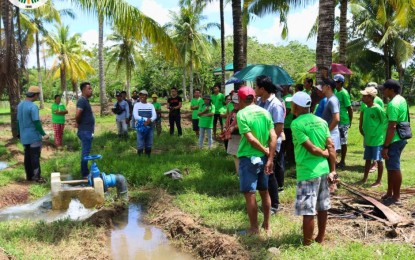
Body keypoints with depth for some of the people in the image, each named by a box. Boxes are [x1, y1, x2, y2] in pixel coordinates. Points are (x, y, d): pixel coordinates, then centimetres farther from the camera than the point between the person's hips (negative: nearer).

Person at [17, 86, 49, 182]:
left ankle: (29, 176, 19)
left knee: (27, 156, 13)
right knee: (35, 156, -1)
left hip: (24, 136, 8)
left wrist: (20, 133, 23)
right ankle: (37, 176, 3)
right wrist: (44, 134, -17)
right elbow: (36, 122, -21)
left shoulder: (20, 105, 7)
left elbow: (19, 120, 14)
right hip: (34, 136, -8)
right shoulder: (33, 107, -20)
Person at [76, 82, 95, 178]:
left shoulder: (85, 100, 13)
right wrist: (78, 123, -11)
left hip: (88, 131, 10)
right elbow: (78, 115, -29)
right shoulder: (82, 100, -18)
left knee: (86, 152, 16)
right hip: (85, 131, -10)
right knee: (85, 153, -2)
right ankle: (85, 174, 5)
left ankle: (86, 172, 26)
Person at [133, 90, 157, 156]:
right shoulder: (137, 105, 2)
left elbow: (154, 116, -1)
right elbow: (136, 116, -9)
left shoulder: (151, 105, 9)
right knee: (140, 145, -4)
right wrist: (146, 119, -18)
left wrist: (149, 121, -21)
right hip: (140, 127, -2)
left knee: (149, 144, 8)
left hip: (150, 127, 3)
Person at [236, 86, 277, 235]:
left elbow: (250, 139, -18)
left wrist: (265, 151, -6)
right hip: (264, 158, 6)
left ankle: (254, 228, 12)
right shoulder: (265, 112, 3)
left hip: (248, 158, -6)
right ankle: (266, 224, 29)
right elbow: (273, 137, -4)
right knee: (264, 192, 17)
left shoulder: (241, 114, -11)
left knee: (249, 194, 3)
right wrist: (270, 159, -5)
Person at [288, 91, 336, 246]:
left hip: (307, 172, -8)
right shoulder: (321, 121, 7)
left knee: (308, 211, 0)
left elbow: (312, 149, -17)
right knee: (322, 208, 17)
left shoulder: (296, 124, -13)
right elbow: (331, 146, 3)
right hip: (324, 170, 8)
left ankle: (307, 245, 8)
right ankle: (320, 239, 31)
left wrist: (325, 153, 3)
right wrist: (333, 170, 5)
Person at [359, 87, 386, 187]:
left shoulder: (377, 108, -17)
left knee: (379, 160, 3)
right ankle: (365, 179, 25)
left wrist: (379, 132, -9)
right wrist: (364, 131, 12)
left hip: (378, 139, -8)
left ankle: (379, 181, 13)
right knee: (368, 159, 15)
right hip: (368, 139, 8)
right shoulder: (366, 108, 6)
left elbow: (385, 121, -12)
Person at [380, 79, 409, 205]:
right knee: (391, 167, 17)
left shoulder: (393, 104, -21)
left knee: (394, 168, -1)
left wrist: (385, 146, -24)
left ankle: (396, 197, 9)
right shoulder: (401, 100, 11)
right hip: (401, 138, 10)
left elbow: (392, 127, -25)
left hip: (394, 140, -10)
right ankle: (390, 193, 26)